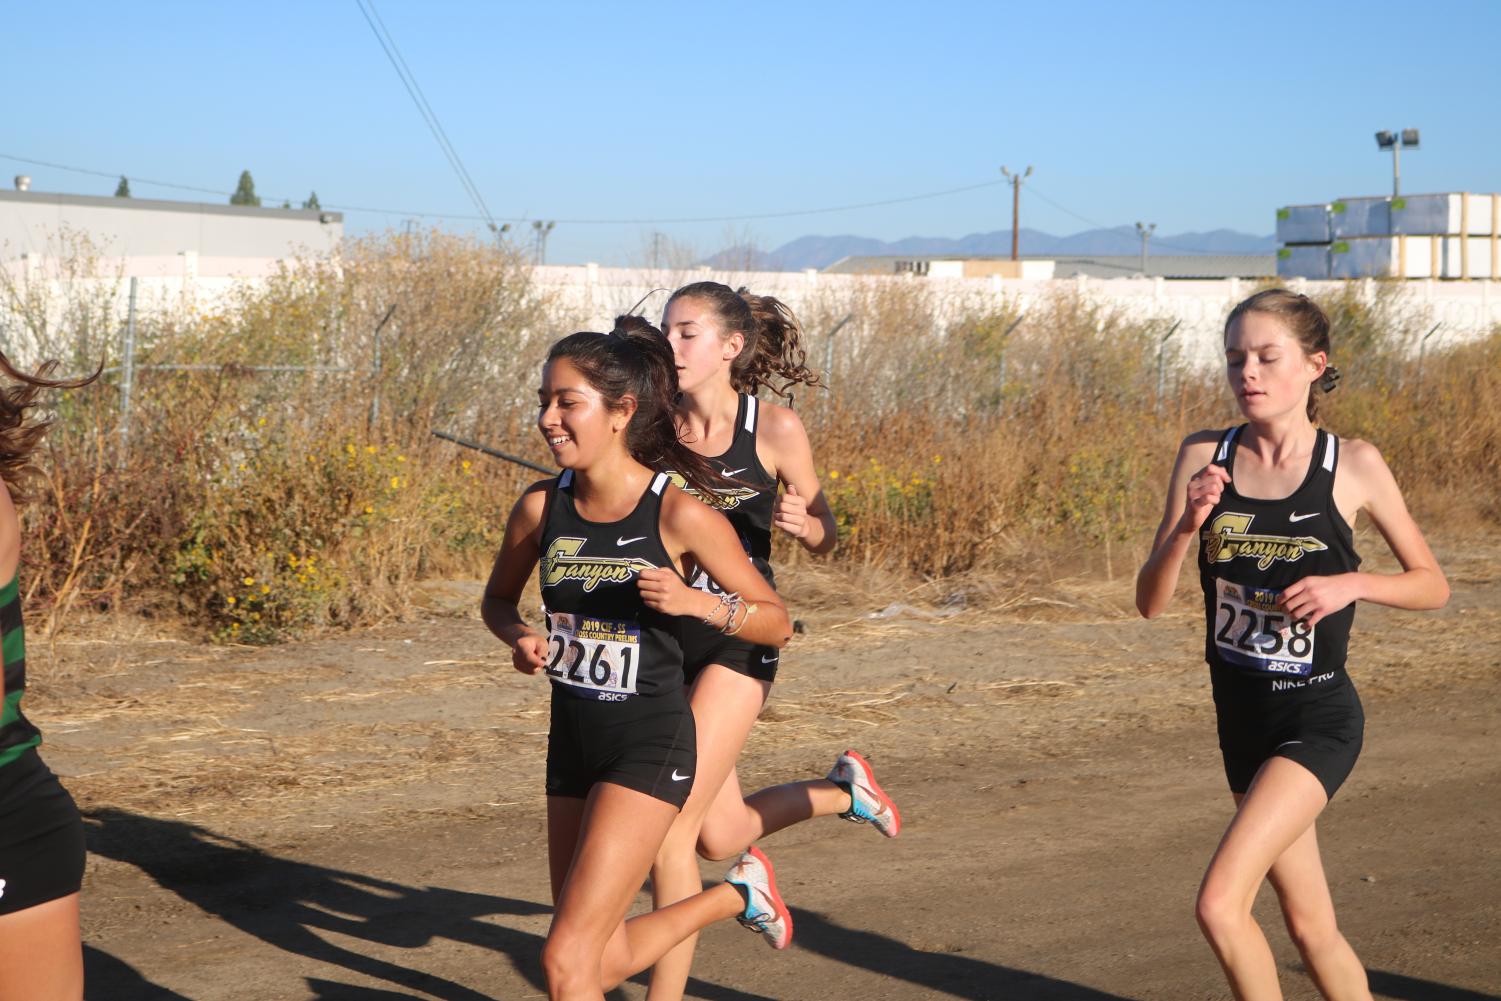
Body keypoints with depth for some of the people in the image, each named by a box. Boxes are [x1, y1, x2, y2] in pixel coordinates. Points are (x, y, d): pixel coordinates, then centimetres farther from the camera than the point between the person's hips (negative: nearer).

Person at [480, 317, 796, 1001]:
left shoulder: (680, 514, -15)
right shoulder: (540, 508, -2)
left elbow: (776, 624, -6)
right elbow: (498, 599, 17)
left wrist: (693, 602, -24)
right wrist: (519, 637, -6)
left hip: (650, 746, -6)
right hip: (573, 744, 6)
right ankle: (738, 895, 42)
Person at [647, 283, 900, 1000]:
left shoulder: (775, 429, -7)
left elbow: (824, 539, 3)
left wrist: (802, 523, -19)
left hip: (738, 641, -5)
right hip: (665, 636, 5)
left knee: (670, 827, -11)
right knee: (718, 836, 14)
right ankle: (841, 791, 42)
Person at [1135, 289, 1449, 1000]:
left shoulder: (1352, 465, -8)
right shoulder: (1205, 458, -1)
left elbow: (1432, 585, 2)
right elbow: (1150, 602, -2)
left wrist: (1351, 584, -15)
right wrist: (1188, 524, -20)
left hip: (1318, 720, -5)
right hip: (1243, 719, 5)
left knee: (1221, 902, -19)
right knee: (1310, 927, 15)